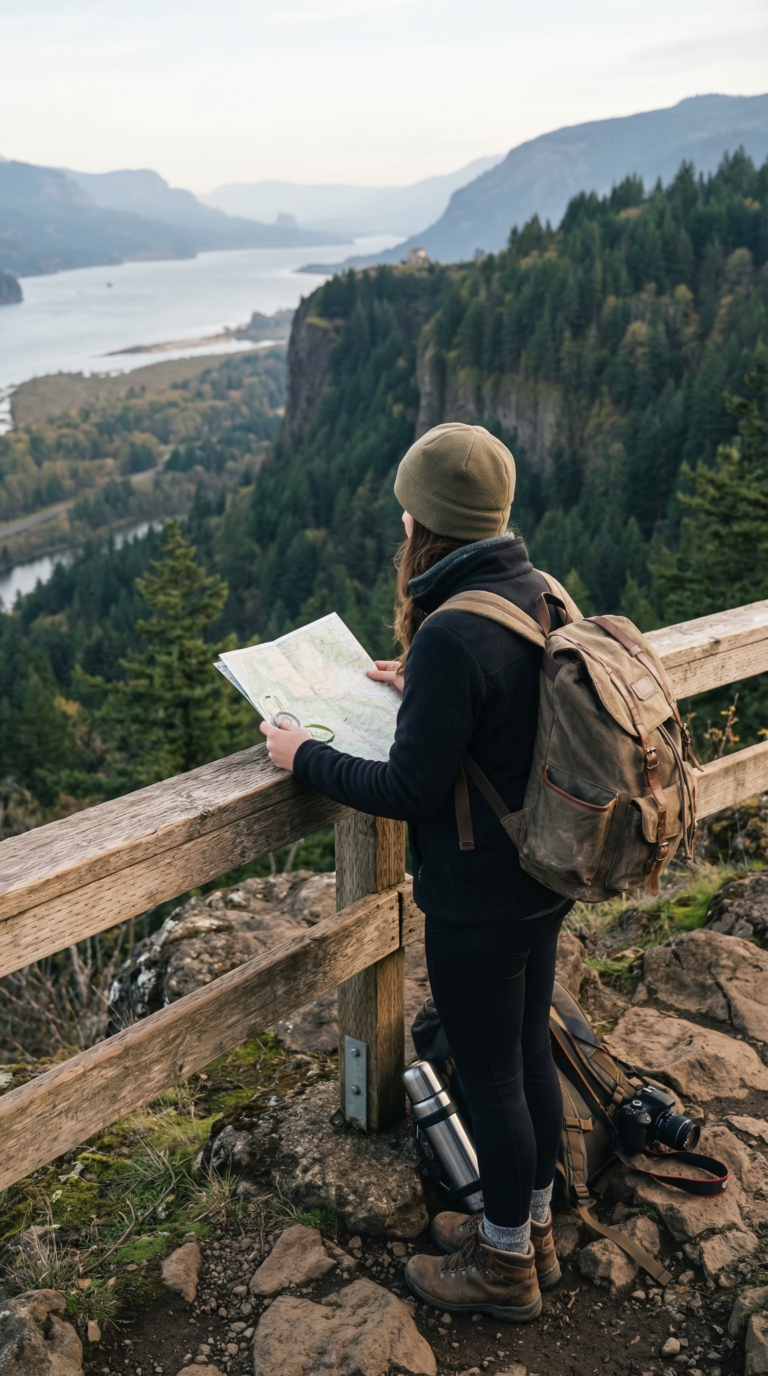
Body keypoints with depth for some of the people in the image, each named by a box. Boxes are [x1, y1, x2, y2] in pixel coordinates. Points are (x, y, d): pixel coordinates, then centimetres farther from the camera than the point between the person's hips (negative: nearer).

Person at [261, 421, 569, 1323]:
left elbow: (409, 790, -22)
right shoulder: (541, 596, -2)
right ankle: (533, 1231, 44)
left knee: (490, 1078, 11)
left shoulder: (452, 634, -29)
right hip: (544, 877, 9)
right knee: (529, 1052, 23)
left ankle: (504, 1267, 33)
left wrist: (304, 757, -9)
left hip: (477, 902, -8)